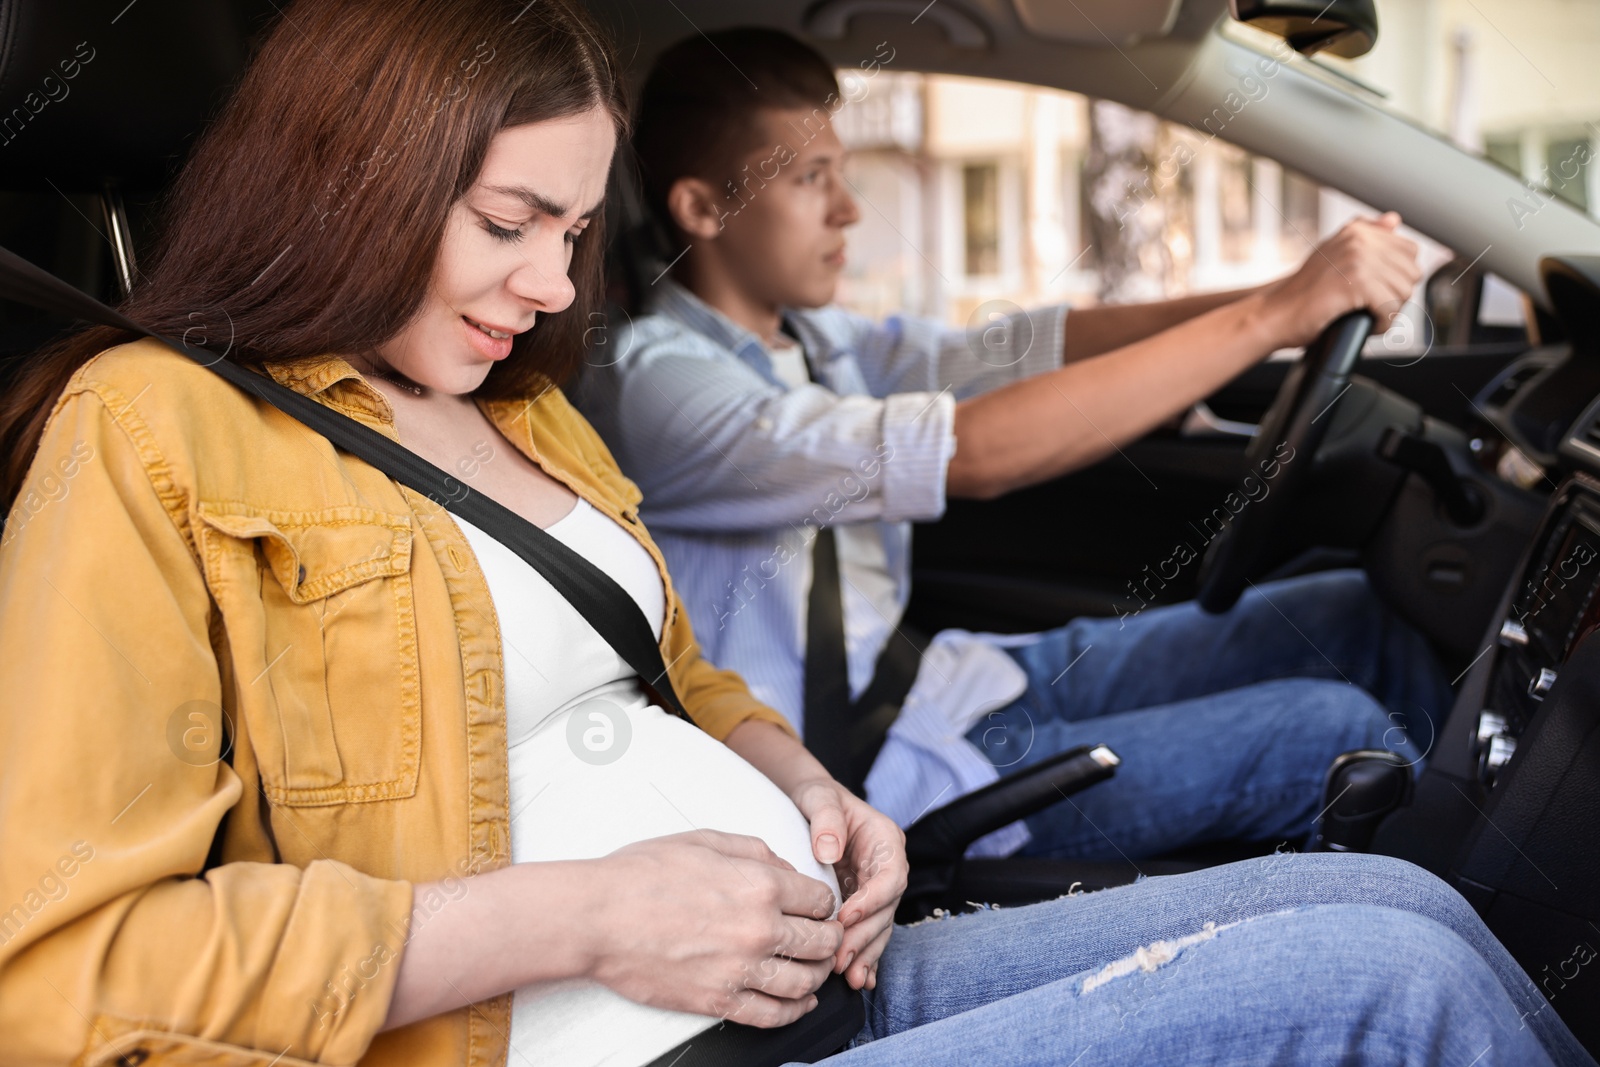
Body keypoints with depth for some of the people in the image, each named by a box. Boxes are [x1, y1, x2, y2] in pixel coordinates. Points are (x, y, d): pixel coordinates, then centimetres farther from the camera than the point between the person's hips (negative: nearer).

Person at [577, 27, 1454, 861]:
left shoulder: (809, 340, 9)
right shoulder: (652, 384, -20)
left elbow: (1023, 350, 0)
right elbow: (974, 455, -31)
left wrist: (1297, 296, -11)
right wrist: (1274, 315, -29)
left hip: (946, 679, 9)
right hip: (886, 773, -9)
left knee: (1349, 612, 4)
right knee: (1332, 732, -13)